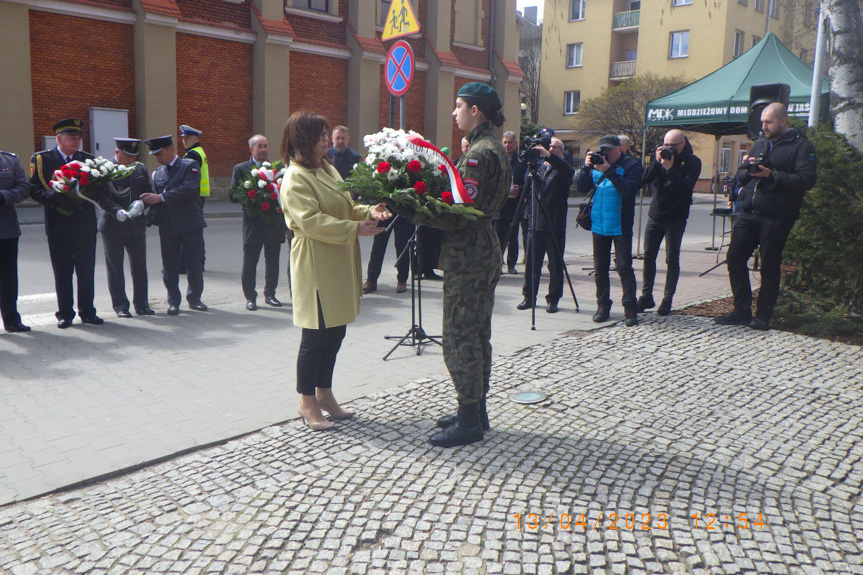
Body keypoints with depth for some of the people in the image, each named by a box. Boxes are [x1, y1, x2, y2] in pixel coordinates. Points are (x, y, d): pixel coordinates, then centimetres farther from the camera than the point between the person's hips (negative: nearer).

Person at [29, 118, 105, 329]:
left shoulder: (88, 159, 11)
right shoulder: (41, 159, 2)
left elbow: (100, 189, 8)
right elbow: (34, 189, -5)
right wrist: (56, 198, -21)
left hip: (86, 226, 2)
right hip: (58, 227, -2)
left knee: (86, 272, 6)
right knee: (62, 273, 5)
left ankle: (87, 312, 16)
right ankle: (65, 314, 15)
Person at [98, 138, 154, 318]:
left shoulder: (141, 169, 8)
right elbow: (102, 197, -12)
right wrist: (117, 211, -27)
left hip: (137, 226, 4)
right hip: (113, 227, -4)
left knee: (140, 267, 8)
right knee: (115, 268, 4)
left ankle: (141, 304, 18)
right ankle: (120, 306, 14)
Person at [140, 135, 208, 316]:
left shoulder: (190, 166, -3)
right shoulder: (157, 173, 15)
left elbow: (188, 189, -18)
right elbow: (155, 196, 18)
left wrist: (161, 197, -21)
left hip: (190, 224, -4)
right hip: (167, 226, 4)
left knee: (195, 263, 3)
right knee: (169, 265, 5)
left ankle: (194, 298, 17)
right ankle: (173, 301, 14)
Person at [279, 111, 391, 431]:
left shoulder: (327, 169, 16)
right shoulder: (295, 178, -13)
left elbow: (344, 209, 21)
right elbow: (311, 221, -23)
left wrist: (368, 211, 1)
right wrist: (355, 228, -26)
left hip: (339, 264, 9)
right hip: (315, 267, -9)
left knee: (336, 331, 14)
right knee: (315, 335, 0)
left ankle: (324, 393, 28)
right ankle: (307, 401, 15)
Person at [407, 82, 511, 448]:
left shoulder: (480, 152, -16)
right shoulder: (491, 147, 15)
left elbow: (461, 215, -23)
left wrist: (416, 214, -17)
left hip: (467, 256, -11)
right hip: (483, 250, 11)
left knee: (459, 336, -3)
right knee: (476, 335, 16)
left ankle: (468, 422, 7)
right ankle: (477, 411, 27)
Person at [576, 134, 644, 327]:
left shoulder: (631, 165, -4)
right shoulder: (596, 165, 10)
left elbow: (627, 189, -20)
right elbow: (582, 188, 3)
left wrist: (609, 171, -24)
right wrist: (586, 167, -10)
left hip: (621, 226, -5)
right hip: (599, 225, 5)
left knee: (624, 266, -7)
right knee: (600, 267, 9)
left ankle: (630, 309, 0)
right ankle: (602, 305, 19)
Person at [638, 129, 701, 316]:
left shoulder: (692, 162, -5)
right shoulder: (662, 156, 7)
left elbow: (686, 187, -20)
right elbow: (646, 180, -3)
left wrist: (670, 168, -23)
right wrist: (657, 162, -15)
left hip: (675, 218, -4)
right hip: (655, 214, 4)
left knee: (672, 260, -1)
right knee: (648, 256, 5)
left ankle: (667, 300, 8)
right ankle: (646, 297, 15)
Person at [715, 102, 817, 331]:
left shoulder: (801, 146, -3)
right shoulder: (760, 144, 18)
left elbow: (806, 180, -14)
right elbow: (741, 175, 18)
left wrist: (772, 175, -20)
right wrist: (749, 170, -5)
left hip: (776, 218, -6)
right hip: (748, 213, 6)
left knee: (770, 267, 1)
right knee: (735, 258, 3)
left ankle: (763, 316, 11)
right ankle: (742, 311, 12)